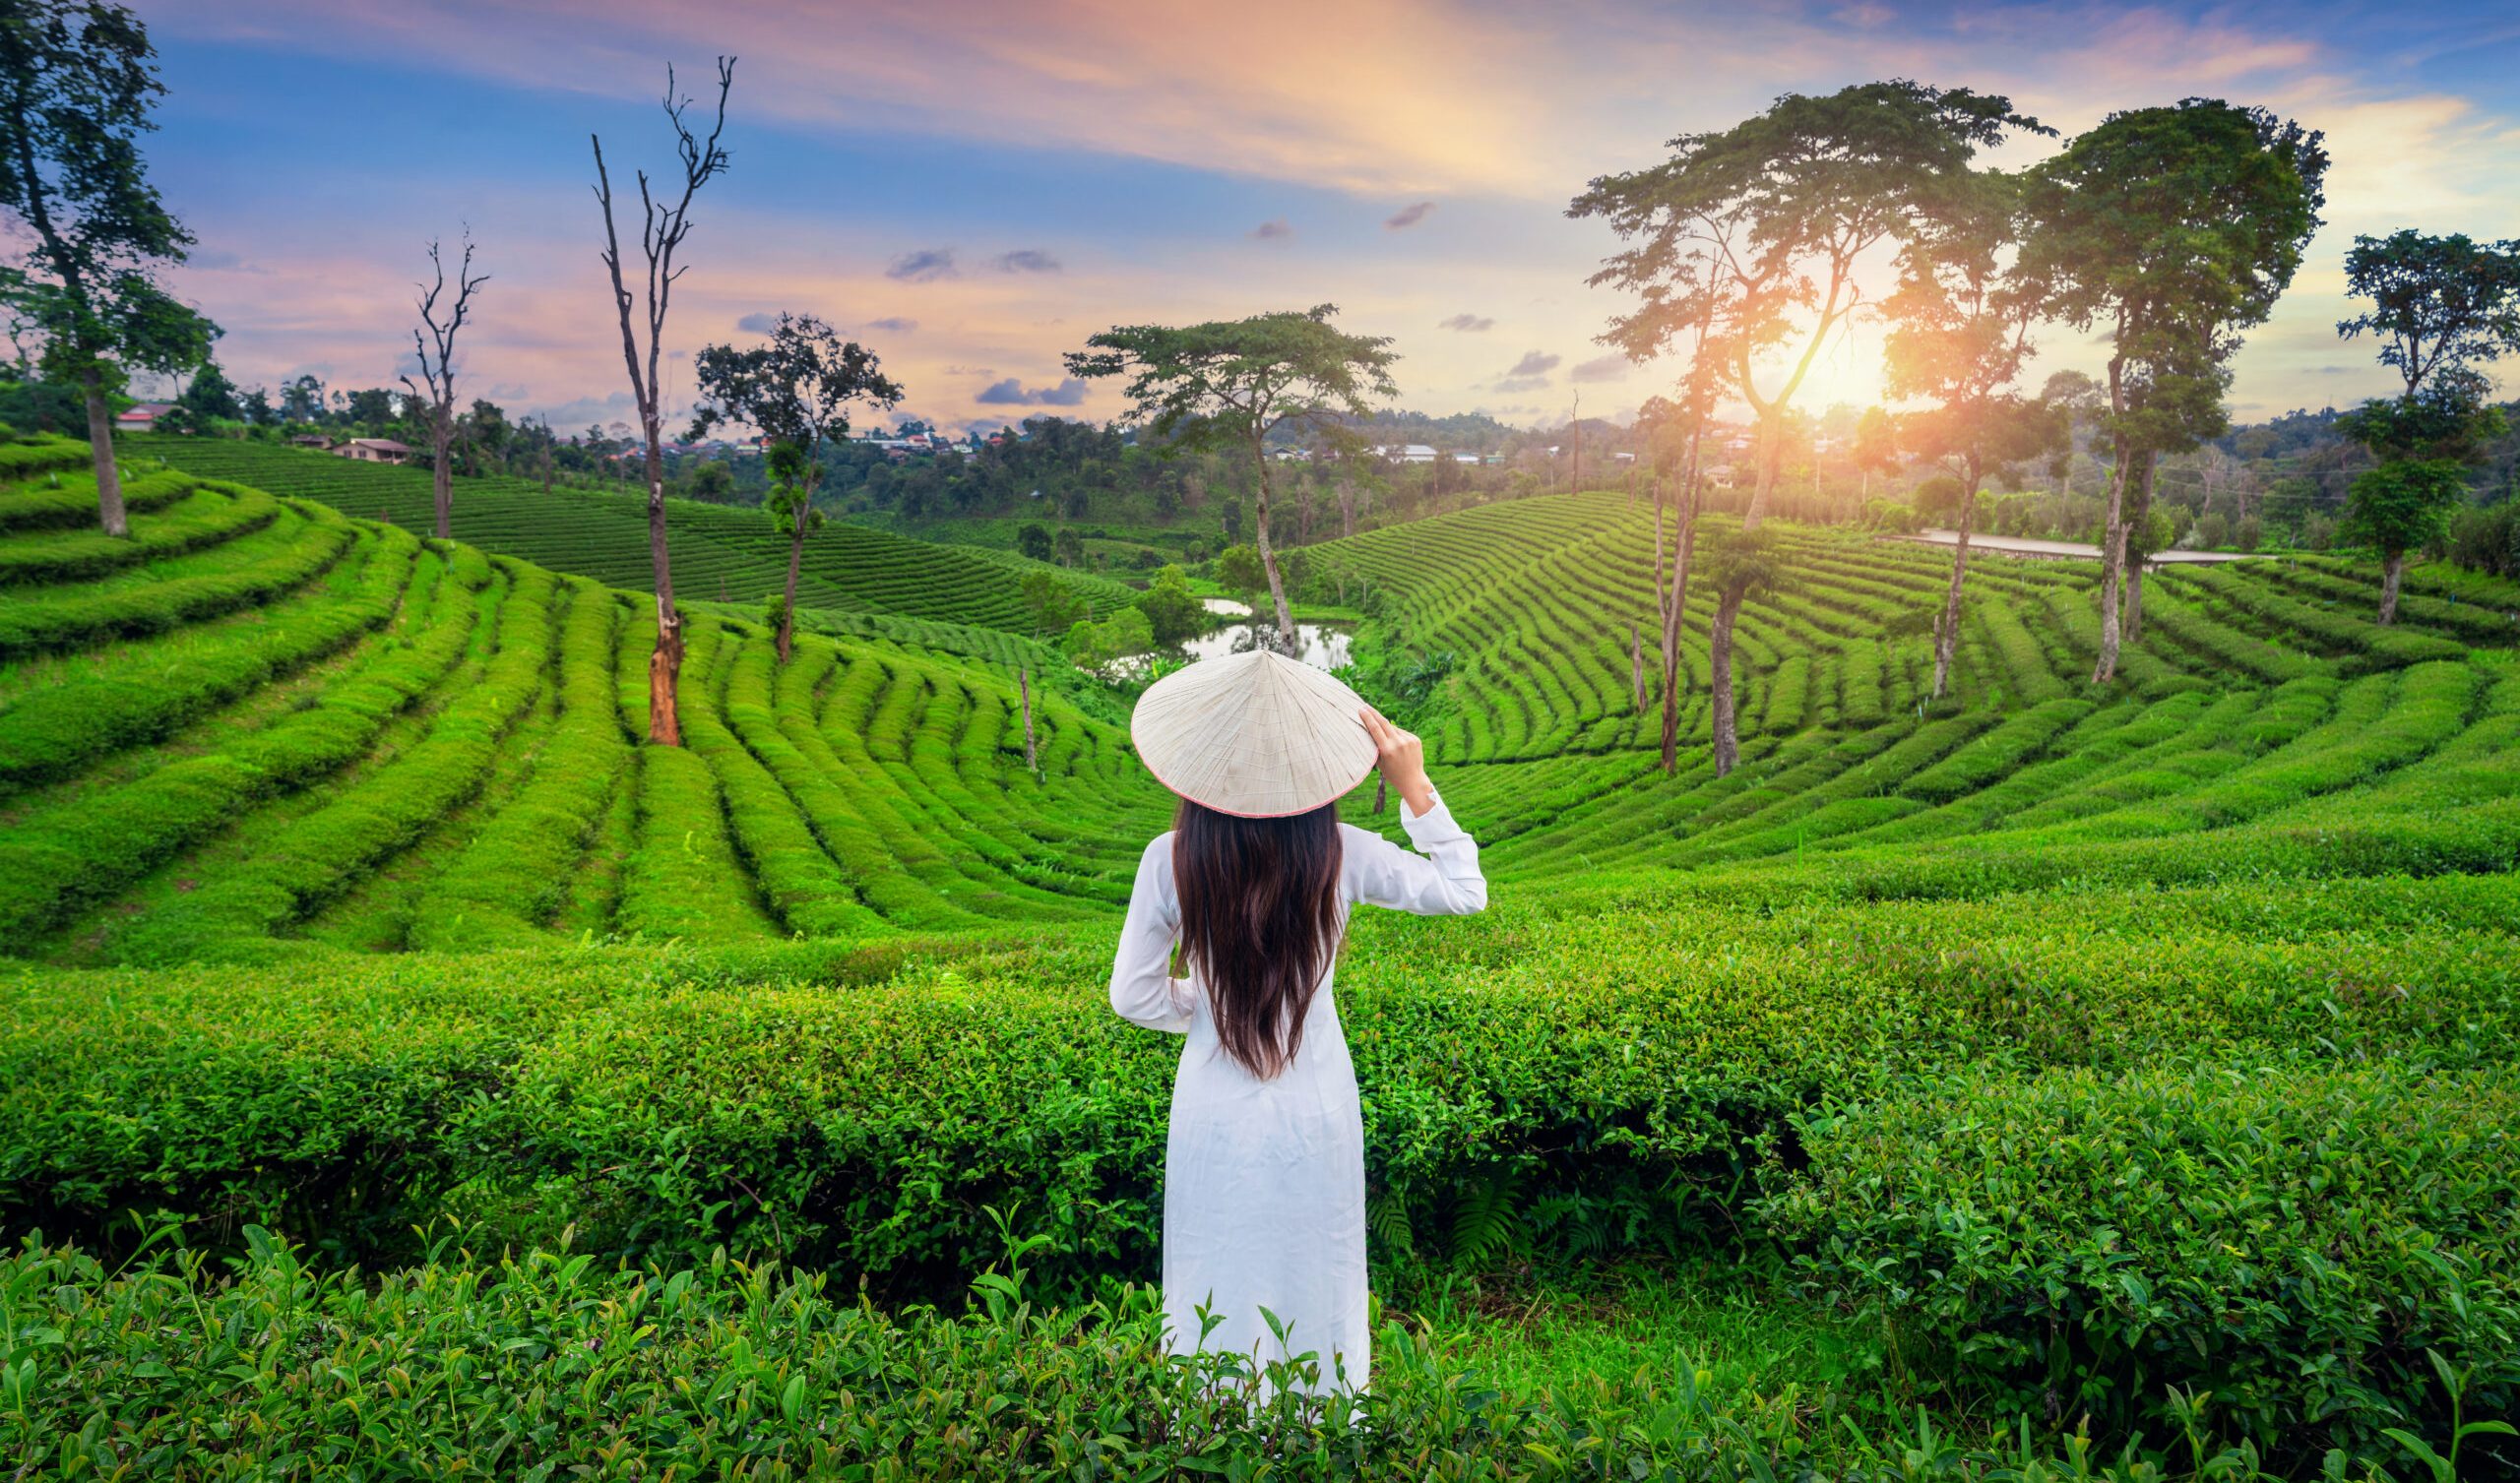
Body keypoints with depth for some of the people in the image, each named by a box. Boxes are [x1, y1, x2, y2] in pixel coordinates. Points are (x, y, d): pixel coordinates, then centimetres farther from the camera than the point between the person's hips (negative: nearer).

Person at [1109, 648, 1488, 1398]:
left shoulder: (1170, 859, -17)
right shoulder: (1341, 855, -16)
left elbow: (1134, 996, -8)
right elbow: (1464, 889, -1)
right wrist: (1415, 786, -5)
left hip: (1216, 1117, 0)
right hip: (1316, 1112, 1)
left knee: (1219, 1300, 17)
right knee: (1315, 1281, 20)